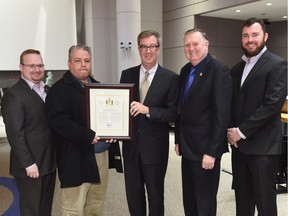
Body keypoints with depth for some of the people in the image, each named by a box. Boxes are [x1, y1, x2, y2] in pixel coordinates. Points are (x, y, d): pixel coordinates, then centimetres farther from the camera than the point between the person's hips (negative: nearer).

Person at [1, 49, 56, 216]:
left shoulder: (47, 90, 12)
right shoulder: (13, 95, -13)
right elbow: (15, 134, -18)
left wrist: (57, 156, 9)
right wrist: (29, 164, -19)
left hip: (49, 162, 7)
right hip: (31, 166, -7)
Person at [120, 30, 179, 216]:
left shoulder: (171, 78, -7)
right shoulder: (127, 75, 4)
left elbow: (173, 113, -11)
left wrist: (148, 110, -24)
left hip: (155, 146, -3)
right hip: (130, 144, 4)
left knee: (155, 194, 14)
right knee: (133, 193, 17)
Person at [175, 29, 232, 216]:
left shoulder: (219, 71, -14)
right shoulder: (185, 70, 10)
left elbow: (221, 115, -19)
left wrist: (212, 151, -19)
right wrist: (178, 140, 14)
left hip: (205, 148, -7)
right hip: (187, 146, 7)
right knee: (189, 200, 19)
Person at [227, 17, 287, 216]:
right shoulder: (237, 68, 14)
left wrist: (242, 131, -16)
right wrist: (231, 131, -1)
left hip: (262, 145, -6)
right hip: (239, 143, 6)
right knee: (242, 198, 15)